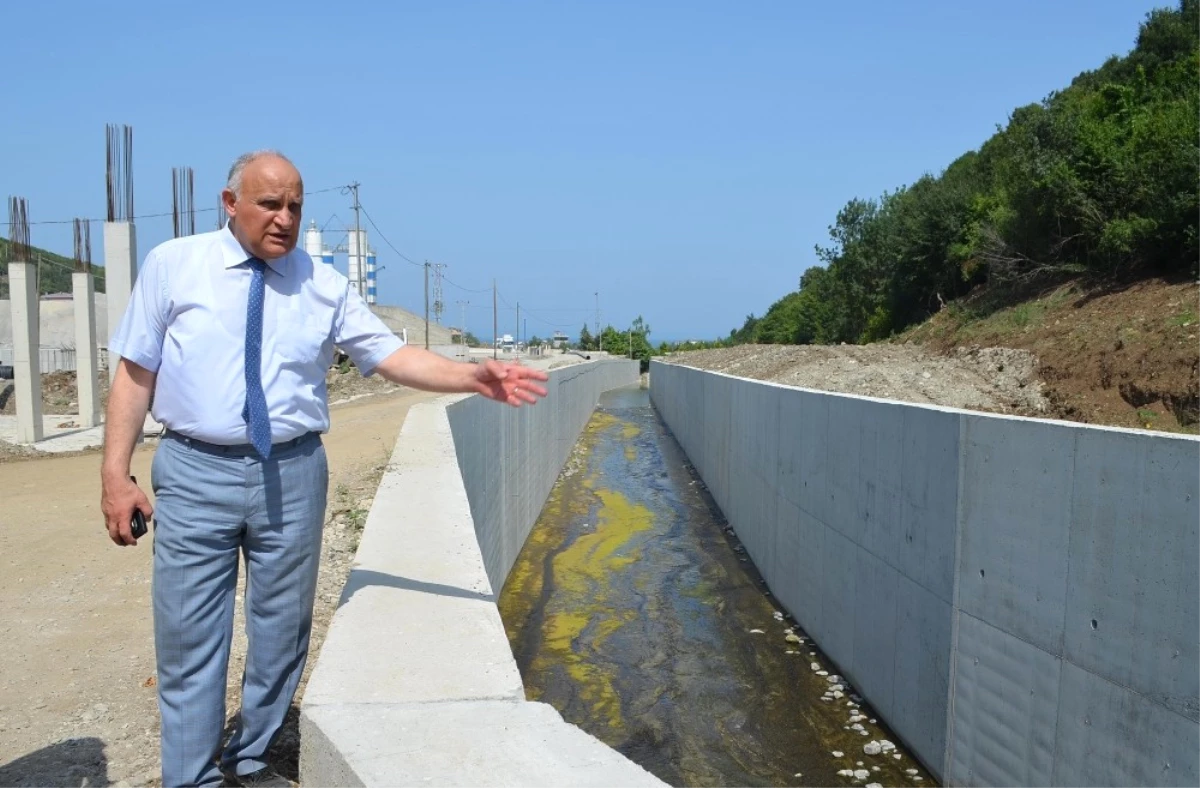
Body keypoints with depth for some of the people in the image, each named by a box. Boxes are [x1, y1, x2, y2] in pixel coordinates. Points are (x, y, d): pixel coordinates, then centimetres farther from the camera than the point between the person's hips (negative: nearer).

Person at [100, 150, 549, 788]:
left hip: (292, 474, 2)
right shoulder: (172, 265, 1)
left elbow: (393, 357, -4)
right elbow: (135, 372, 1)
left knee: (281, 630, 13)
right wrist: (115, 475, -3)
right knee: (189, 639, 4)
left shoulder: (324, 284, 3)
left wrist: (474, 377, -19)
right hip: (196, 472, -1)